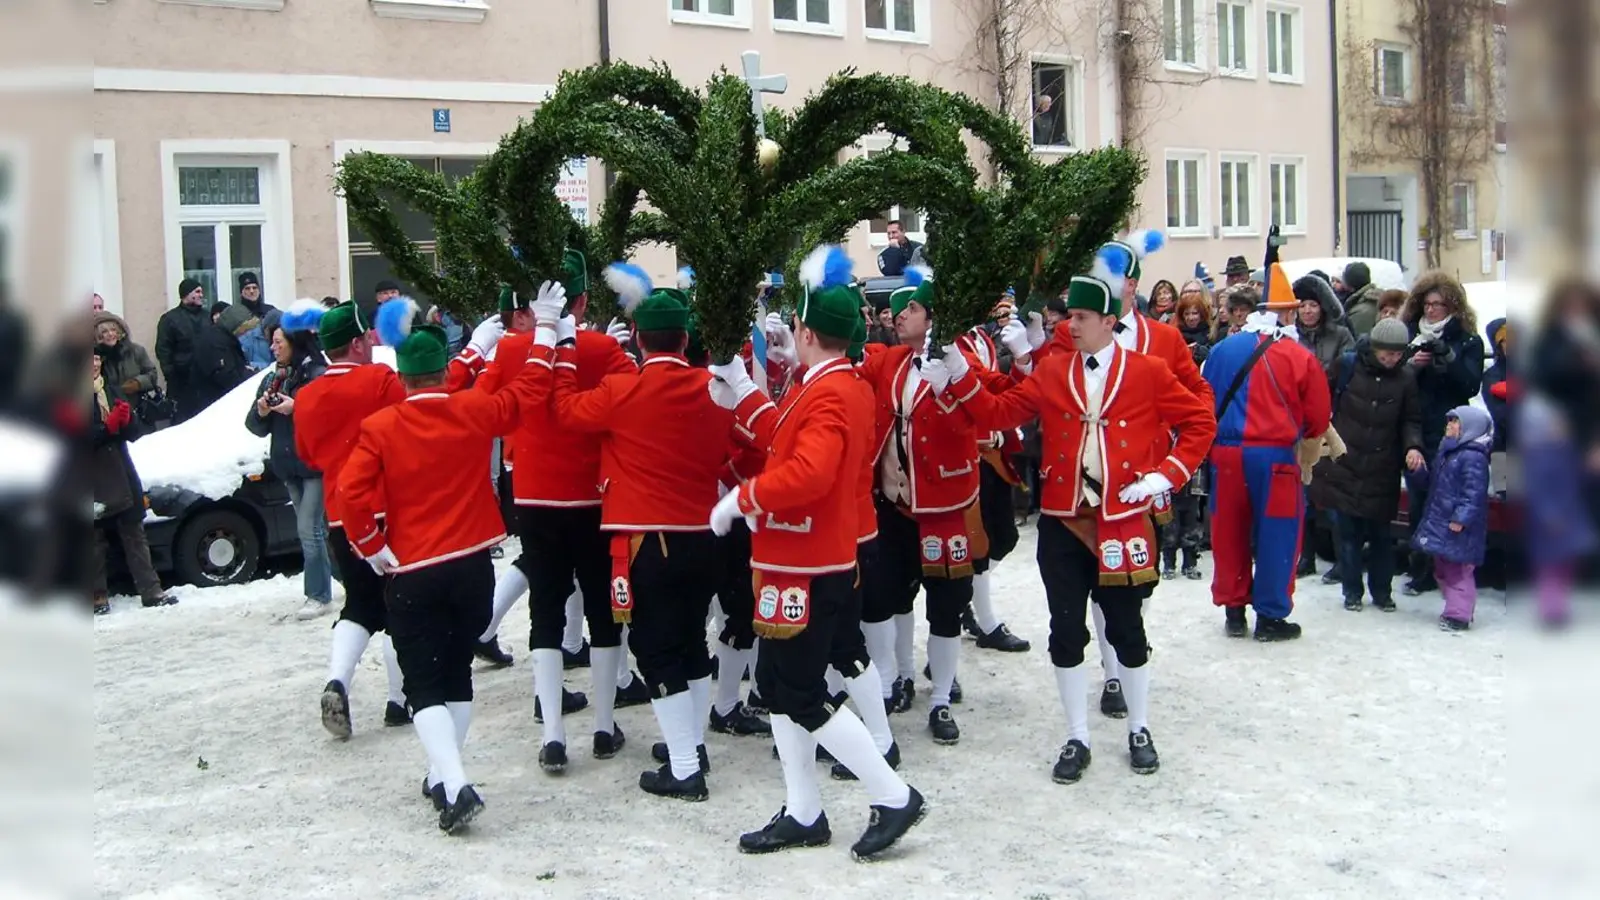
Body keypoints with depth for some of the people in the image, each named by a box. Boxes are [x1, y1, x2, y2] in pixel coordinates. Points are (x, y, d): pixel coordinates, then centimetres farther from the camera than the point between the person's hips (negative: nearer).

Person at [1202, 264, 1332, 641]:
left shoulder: (1222, 350, 3)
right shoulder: (1300, 357, -7)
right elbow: (1317, 418, -1)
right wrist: (1298, 433, 20)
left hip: (1225, 452, 4)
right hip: (1275, 454, -4)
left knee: (1230, 533, 13)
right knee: (1276, 535, 7)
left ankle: (1233, 610, 21)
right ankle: (1270, 616, 10)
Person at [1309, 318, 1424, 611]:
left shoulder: (1405, 378, 1)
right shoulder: (1346, 366, -5)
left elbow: (1411, 420, 6)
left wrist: (1412, 445, -11)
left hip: (1382, 469, 1)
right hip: (1343, 463, -1)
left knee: (1381, 532, 6)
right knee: (1348, 531, 2)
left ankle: (1382, 591, 21)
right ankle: (1352, 590, 15)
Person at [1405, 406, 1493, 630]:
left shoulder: (1473, 457, -16)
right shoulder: (1444, 453, 14)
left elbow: (1474, 492, -22)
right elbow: (1429, 482, 24)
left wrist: (1461, 518, -26)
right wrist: (1417, 470, 5)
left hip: (1459, 529, -10)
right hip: (1440, 524, 10)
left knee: (1458, 571, -6)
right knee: (1442, 570, 18)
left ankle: (1459, 615, -2)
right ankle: (1457, 608, 29)